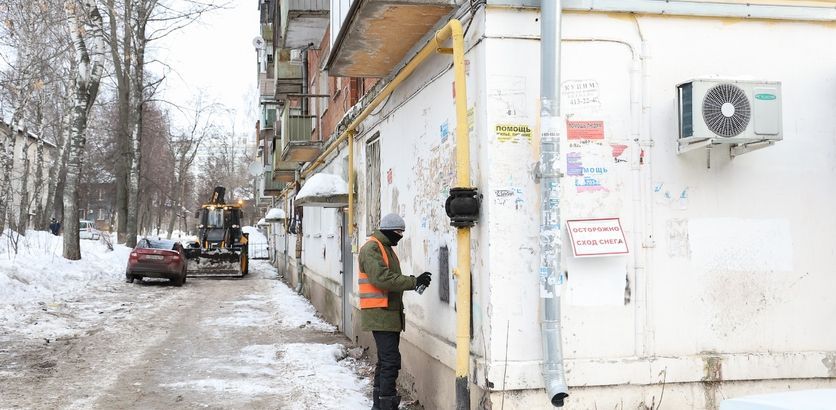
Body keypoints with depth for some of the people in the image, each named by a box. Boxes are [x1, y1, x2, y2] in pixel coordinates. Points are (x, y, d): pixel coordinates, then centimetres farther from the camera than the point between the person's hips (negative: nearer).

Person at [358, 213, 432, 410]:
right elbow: (382, 278, -24)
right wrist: (414, 281, -23)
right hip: (380, 313, -11)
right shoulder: (371, 248, -13)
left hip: (389, 314, 11)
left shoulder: (386, 248, 20)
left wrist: (414, 282, 5)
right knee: (391, 360, -13)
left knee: (385, 360, 16)